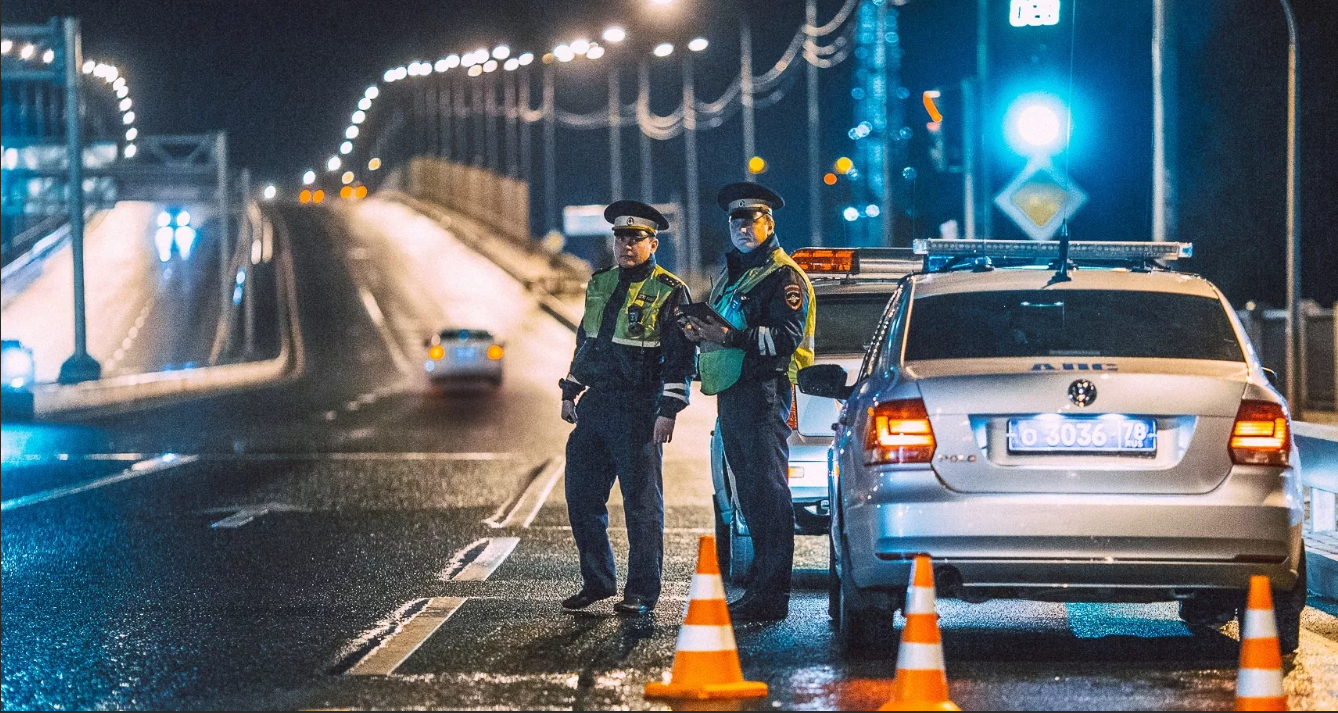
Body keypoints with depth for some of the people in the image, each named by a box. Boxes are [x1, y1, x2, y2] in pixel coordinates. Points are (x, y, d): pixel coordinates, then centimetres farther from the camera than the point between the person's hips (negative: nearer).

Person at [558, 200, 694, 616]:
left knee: (642, 502, -3)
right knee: (581, 496, 7)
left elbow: (680, 358, -9)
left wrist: (669, 410, -16)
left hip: (638, 410, -7)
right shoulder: (600, 285, 15)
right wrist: (570, 393, 17)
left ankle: (642, 593, 3)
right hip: (594, 406, 7)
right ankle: (597, 582, 19)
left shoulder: (670, 293, -6)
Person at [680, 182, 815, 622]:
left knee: (768, 490, -11)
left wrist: (728, 336, -24)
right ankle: (760, 586, 15)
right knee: (750, 495, 11)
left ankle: (772, 596, -14)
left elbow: (786, 337, -17)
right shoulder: (730, 275, 22)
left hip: (764, 393, -9)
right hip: (731, 395, 9)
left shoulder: (782, 276, -6)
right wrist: (700, 333, 7)